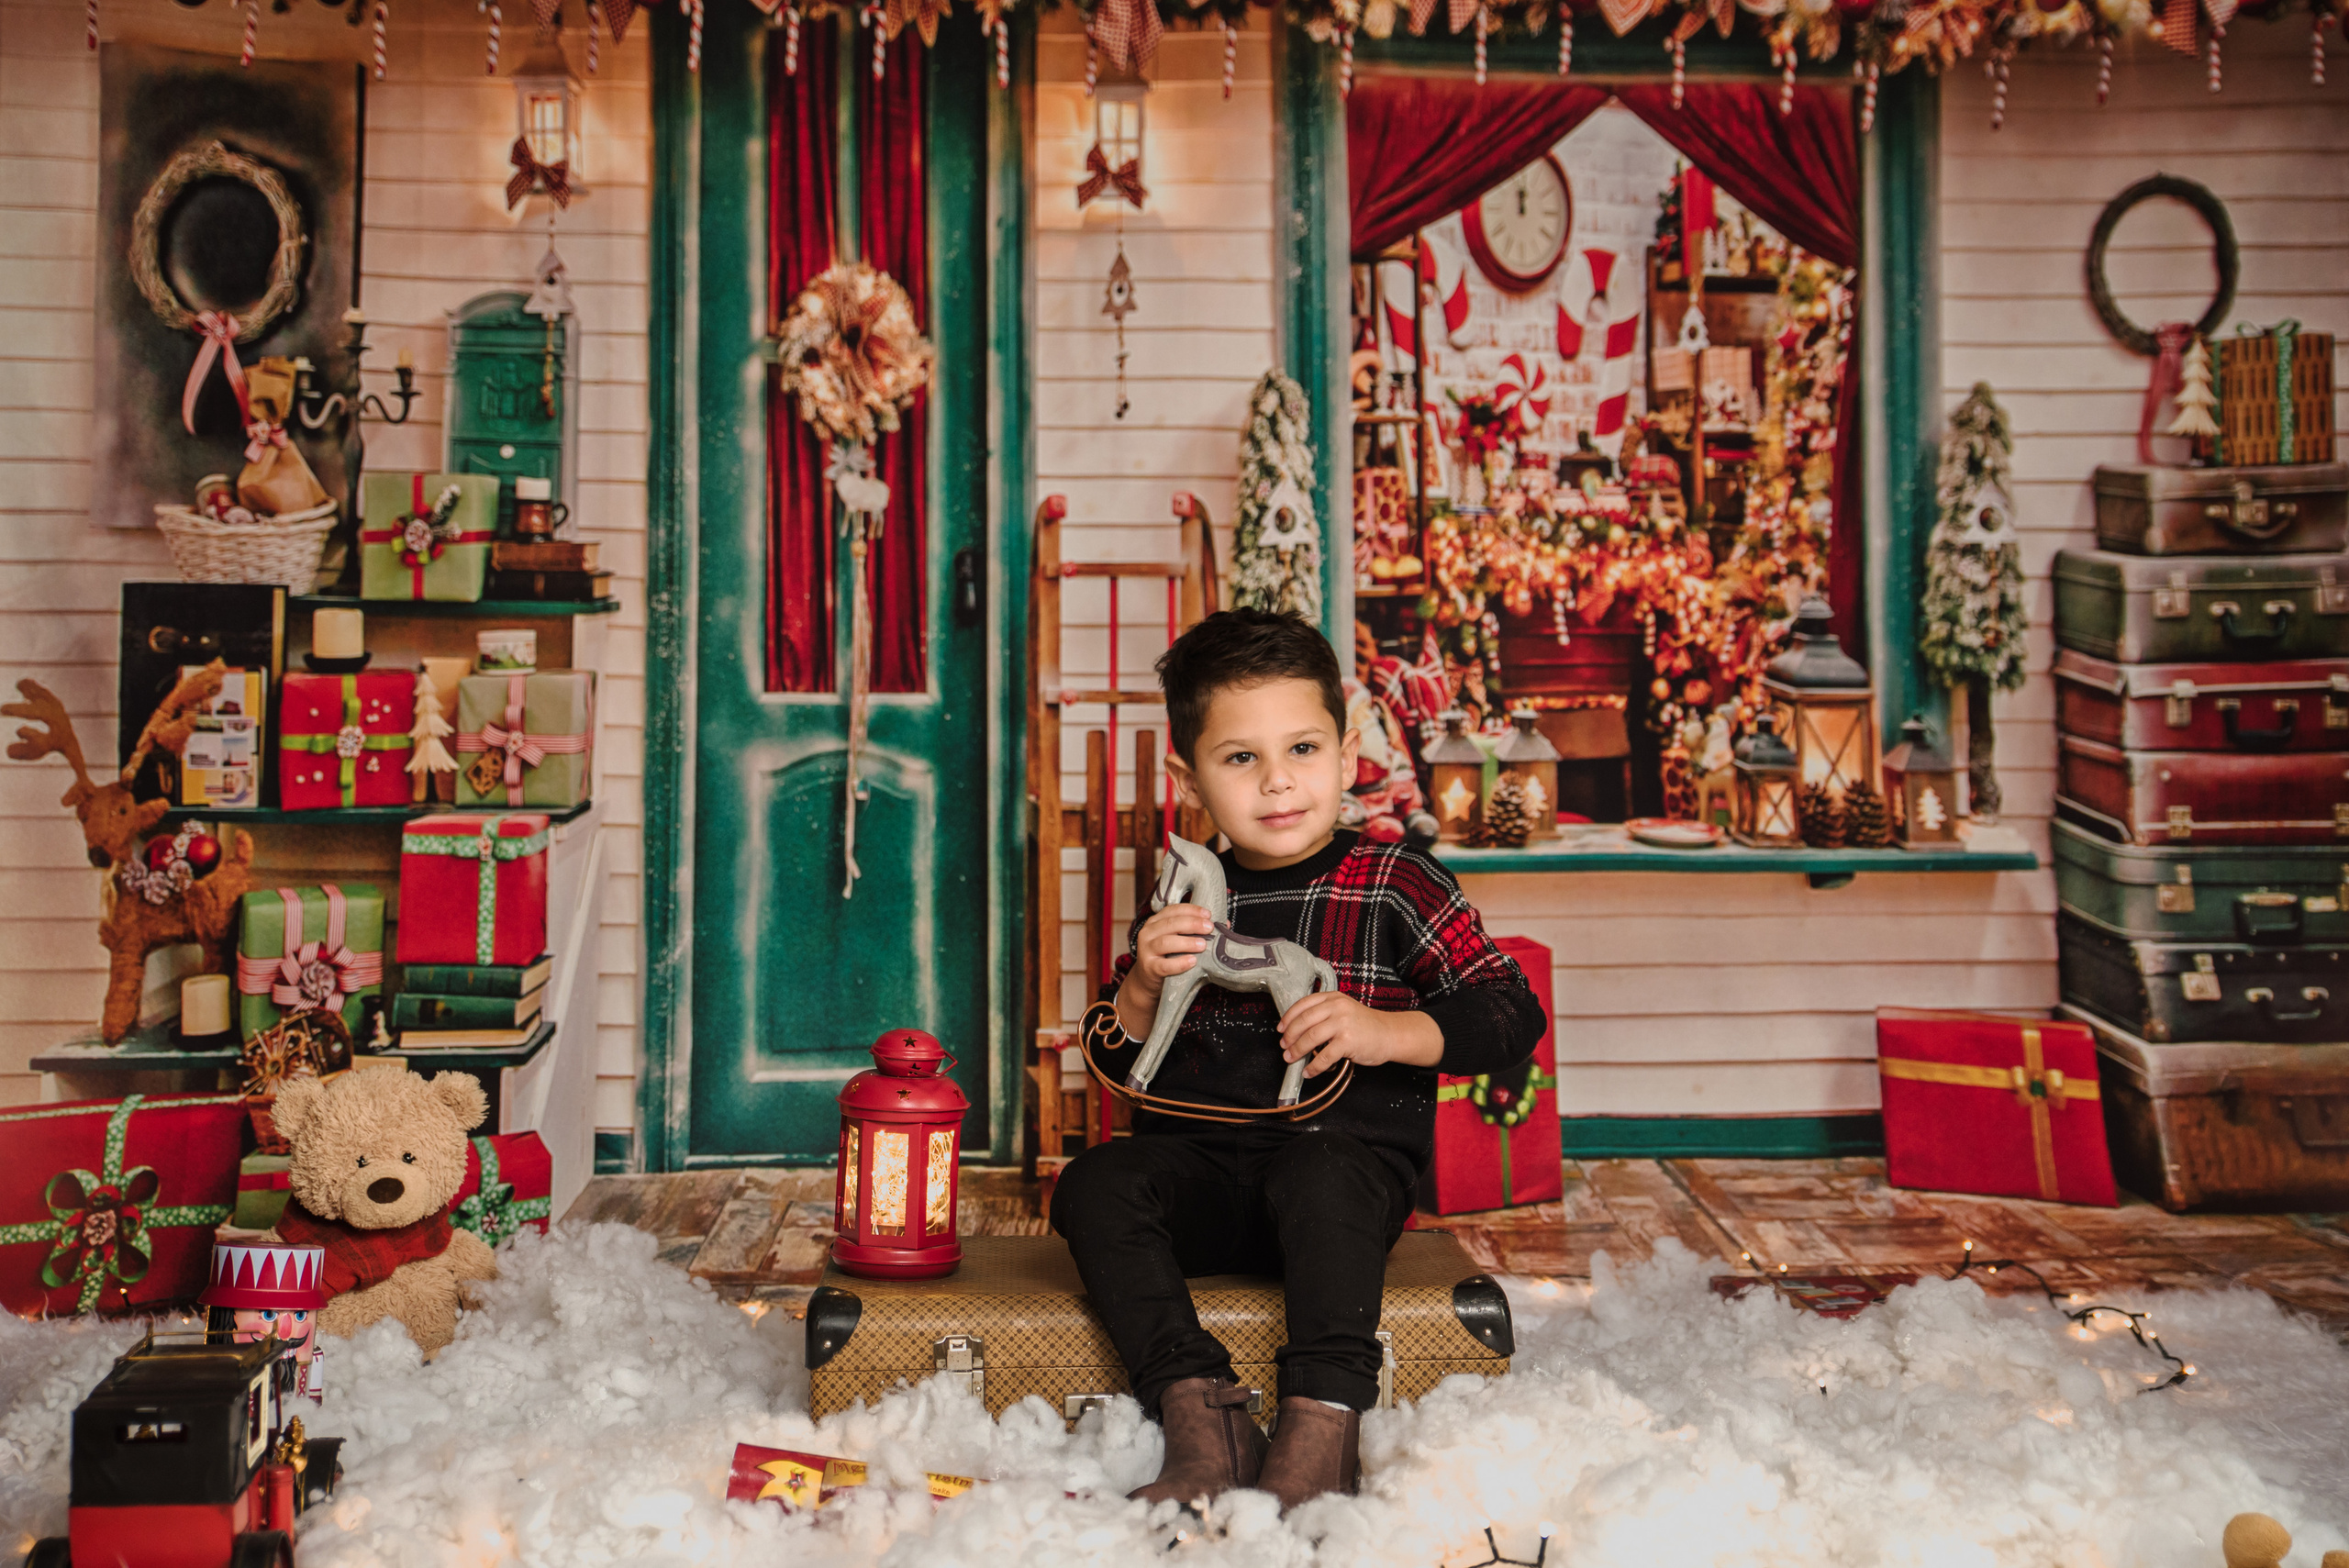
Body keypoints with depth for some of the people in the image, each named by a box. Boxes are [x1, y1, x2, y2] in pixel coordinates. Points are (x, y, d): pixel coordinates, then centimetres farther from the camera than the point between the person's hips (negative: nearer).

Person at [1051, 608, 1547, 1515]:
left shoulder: (1395, 886, 2)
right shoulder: (1188, 900, 11)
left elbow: (1512, 1017, -3)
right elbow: (1118, 1059, 14)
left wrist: (1385, 1031, -17)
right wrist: (1143, 986, -8)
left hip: (1352, 1153, -4)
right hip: (1199, 1159, 4)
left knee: (1318, 1177, -36)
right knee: (1093, 1185, -22)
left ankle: (1324, 1422, -34)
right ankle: (1198, 1409, -29)